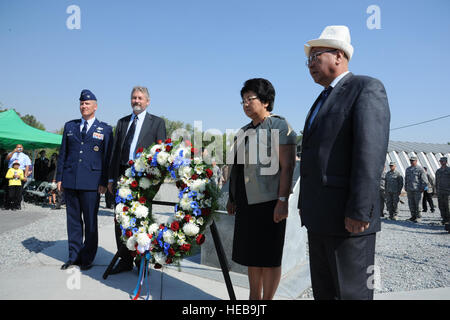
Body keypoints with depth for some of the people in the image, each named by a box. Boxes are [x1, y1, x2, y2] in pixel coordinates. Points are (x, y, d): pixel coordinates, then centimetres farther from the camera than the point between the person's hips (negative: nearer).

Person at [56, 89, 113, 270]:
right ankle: (74, 256, 23)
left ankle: (87, 258, 15)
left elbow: (107, 158, 0)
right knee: (73, 219, 11)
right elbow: (63, 153, 14)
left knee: (90, 221, 3)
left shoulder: (105, 129, 4)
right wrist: (59, 178, 8)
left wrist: (104, 182, -6)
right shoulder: (70, 126, 14)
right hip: (70, 180, 4)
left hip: (91, 182, -3)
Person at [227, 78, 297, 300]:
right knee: (251, 254, 15)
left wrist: (282, 201, -20)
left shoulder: (279, 126, -6)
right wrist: (232, 198, 17)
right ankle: (254, 297, 29)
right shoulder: (245, 131, 16)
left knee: (268, 256, 3)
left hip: (268, 202, -7)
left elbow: (287, 167, -14)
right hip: (246, 203, 8)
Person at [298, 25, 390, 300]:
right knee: (323, 289, 16)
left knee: (351, 292, 1)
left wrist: (359, 211, -23)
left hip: (347, 218, -8)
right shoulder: (323, 101, 21)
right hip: (320, 216, 9)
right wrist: (306, 204, 18)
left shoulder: (367, 88, -6)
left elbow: (371, 151, -18)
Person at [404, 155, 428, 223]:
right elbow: (406, 179, 21)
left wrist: (423, 188, -10)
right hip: (409, 190, 6)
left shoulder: (420, 169, -2)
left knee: (417, 204, -5)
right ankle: (413, 216, 14)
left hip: (417, 190, -6)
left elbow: (424, 179, -4)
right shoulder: (407, 169, 16)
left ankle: (419, 217, 4)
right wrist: (406, 187, 16)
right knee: (411, 204, 6)